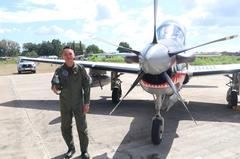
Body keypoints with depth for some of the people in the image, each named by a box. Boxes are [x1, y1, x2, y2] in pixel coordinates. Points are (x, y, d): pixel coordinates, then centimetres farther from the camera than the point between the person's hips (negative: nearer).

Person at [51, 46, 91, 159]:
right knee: (65, 128, 12)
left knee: (82, 127, 3)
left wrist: (86, 103, -7)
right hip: (65, 103, 2)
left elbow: (86, 86, -4)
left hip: (79, 103, -2)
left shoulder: (80, 69, -6)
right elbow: (55, 84, -8)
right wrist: (55, 88, -33)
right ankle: (71, 148, 33)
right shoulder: (59, 70, -3)